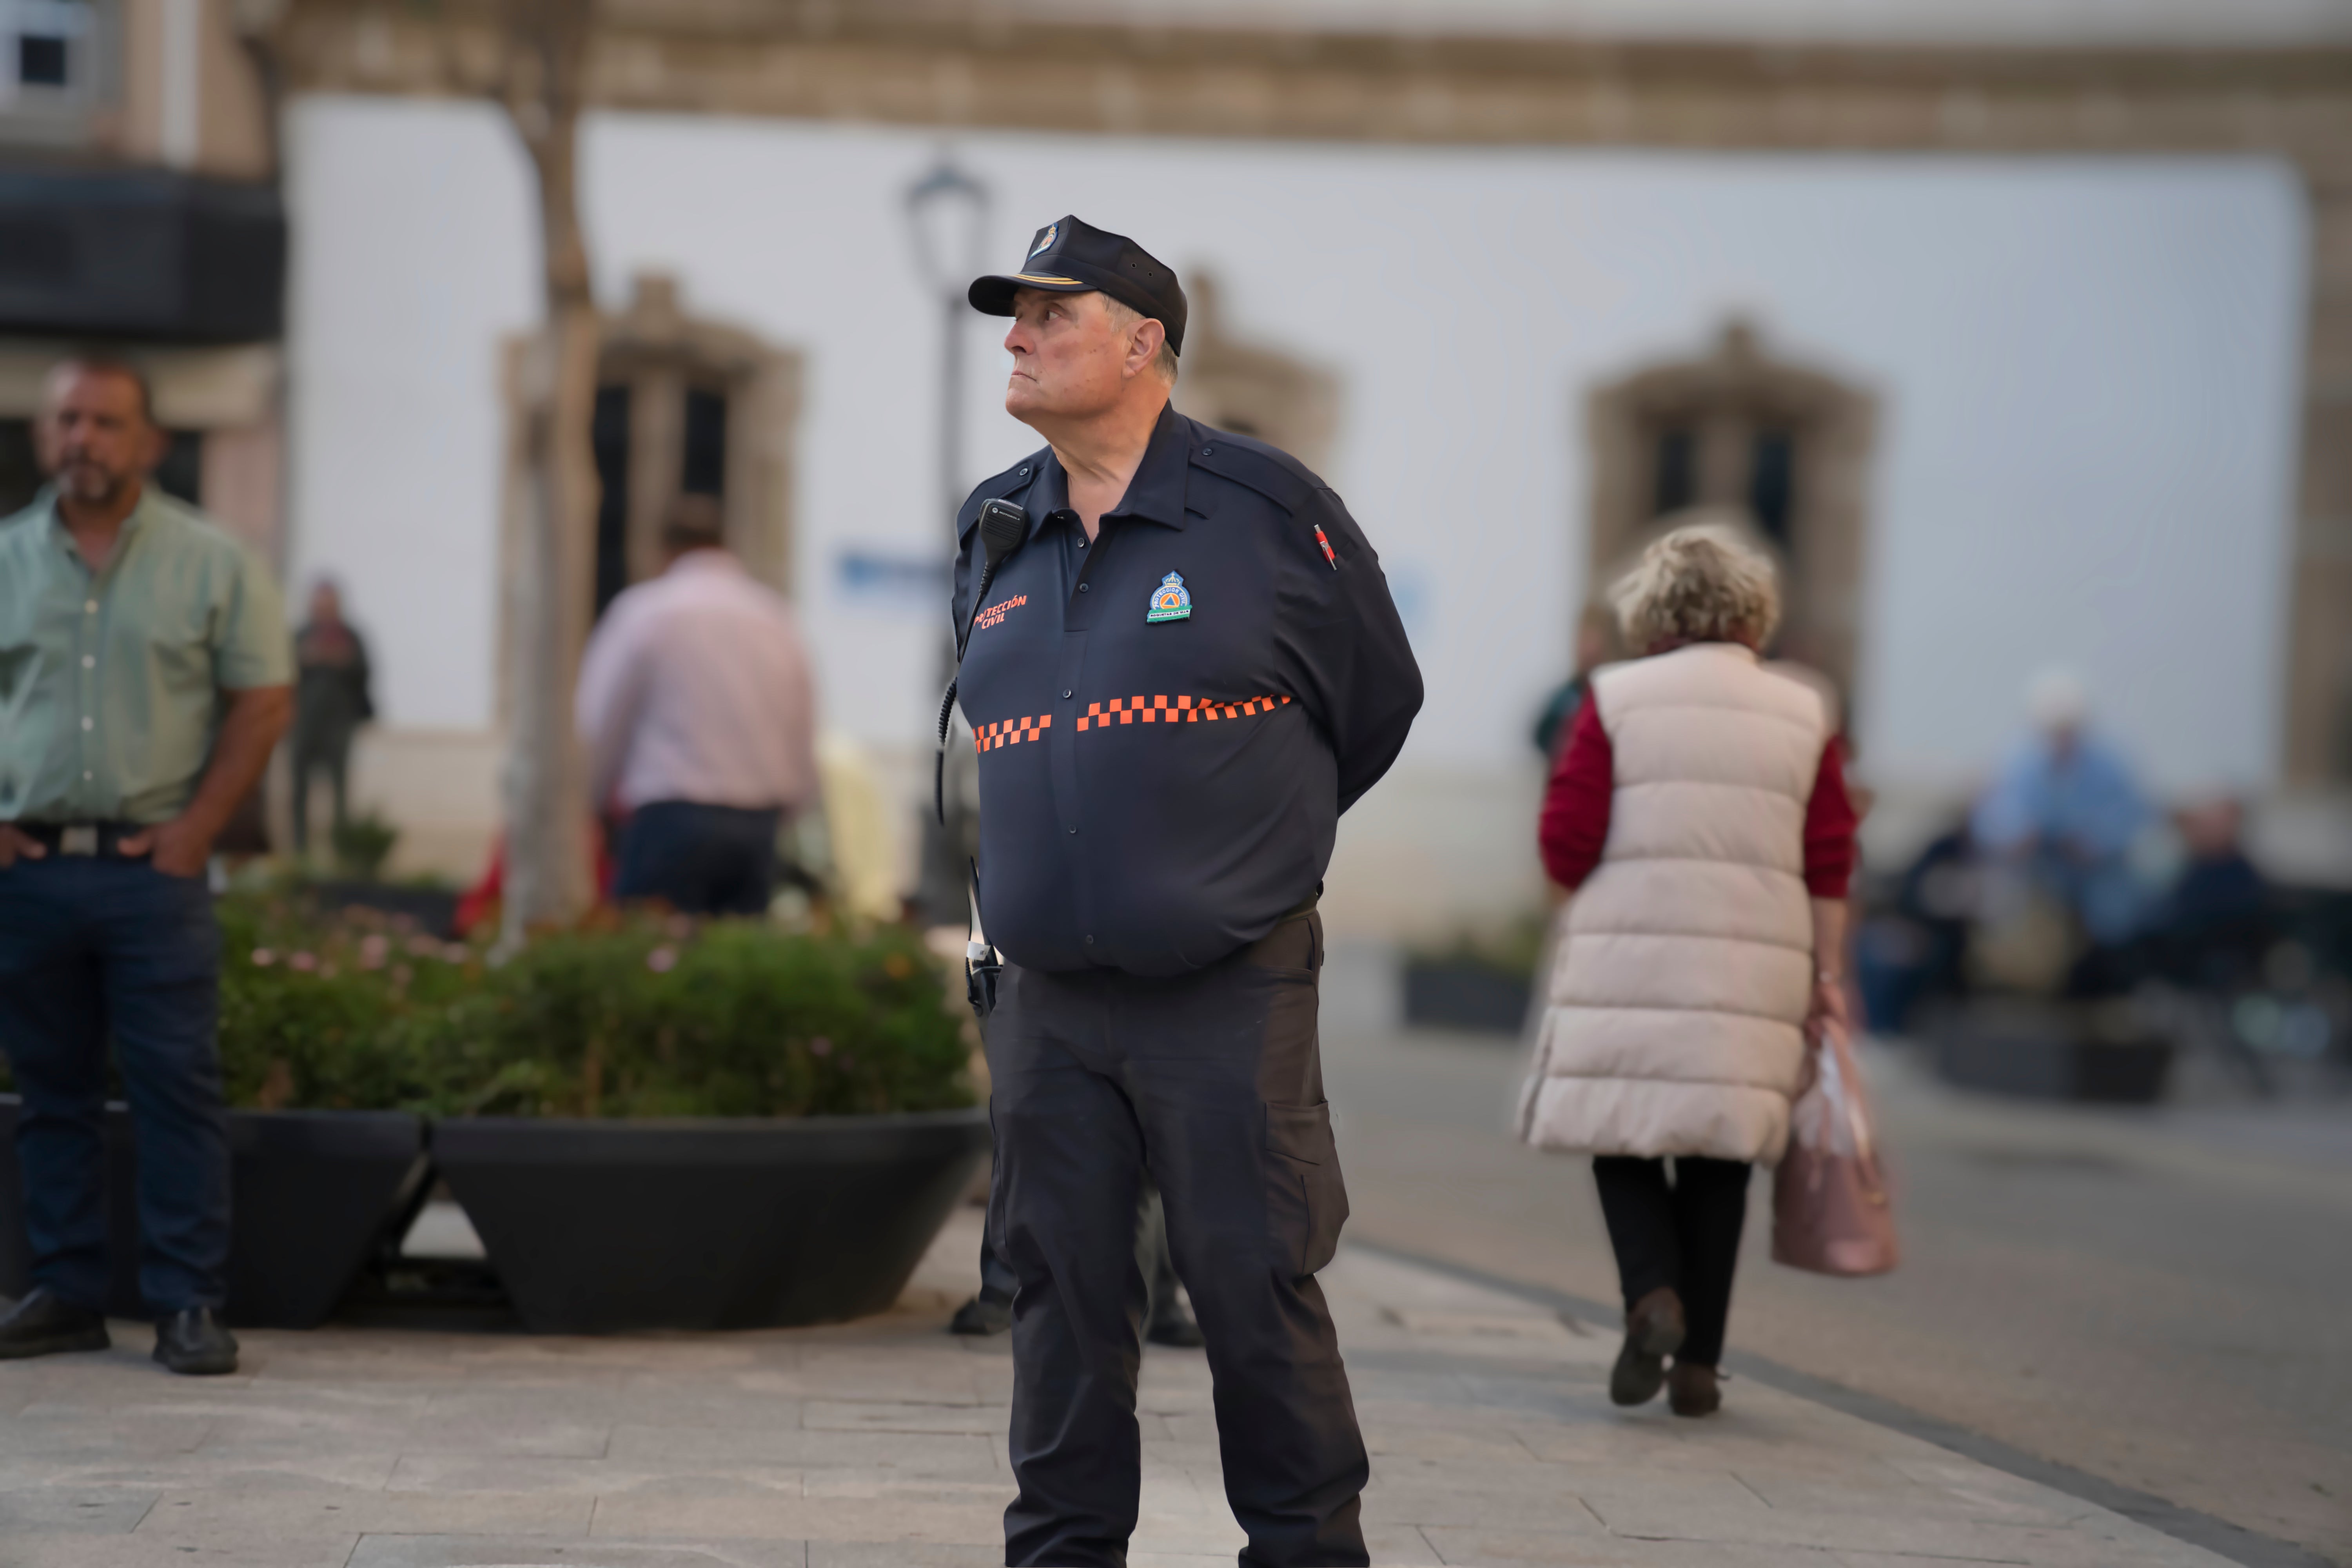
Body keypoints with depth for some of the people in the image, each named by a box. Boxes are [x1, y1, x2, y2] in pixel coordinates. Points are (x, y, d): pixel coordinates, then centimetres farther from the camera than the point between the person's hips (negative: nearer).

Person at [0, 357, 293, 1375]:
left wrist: (196, 828, -6)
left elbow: (263, 701, 2)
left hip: (151, 864, -2)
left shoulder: (211, 563, 2)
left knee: (178, 1087, -5)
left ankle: (189, 1303, -2)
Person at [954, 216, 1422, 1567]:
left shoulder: (1269, 510, -4)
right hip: (1046, 1004, 4)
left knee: (1258, 1290, -2)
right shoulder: (991, 534, 10)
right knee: (1063, 1294, 7)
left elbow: (1376, 707, 8)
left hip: (1231, 997, -4)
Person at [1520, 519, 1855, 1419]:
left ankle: (1652, 1294, -16)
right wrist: (1825, 974, 6)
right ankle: (1698, 1363, 7)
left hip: (1628, 962, -2)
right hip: (1756, 970, 2)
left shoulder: (1617, 701, 1)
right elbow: (1830, 863, 3)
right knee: (1717, 1159, 9)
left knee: (1623, 1138, 9)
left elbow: (1565, 846, -4)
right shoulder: (1804, 713, 8)